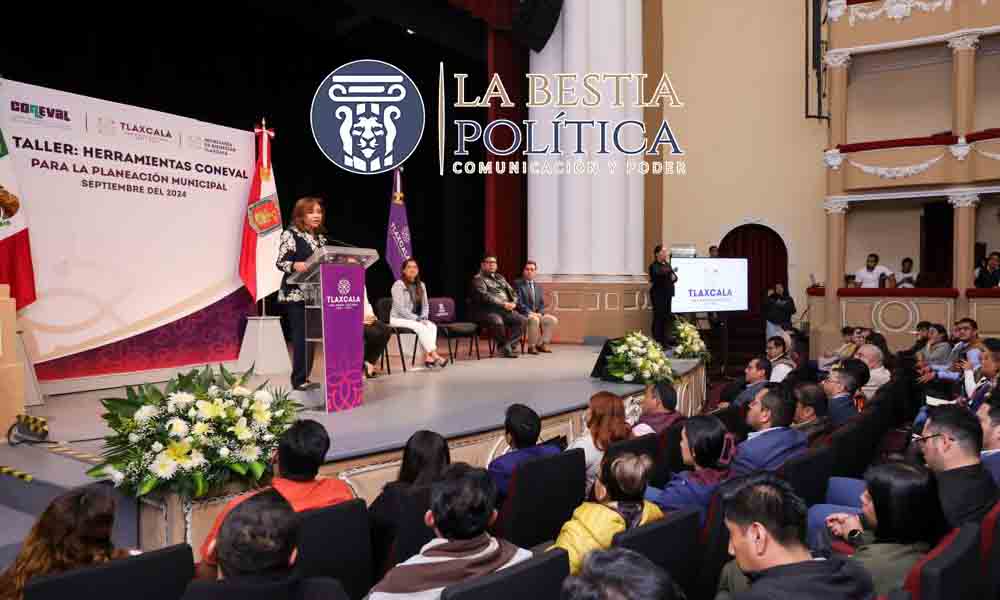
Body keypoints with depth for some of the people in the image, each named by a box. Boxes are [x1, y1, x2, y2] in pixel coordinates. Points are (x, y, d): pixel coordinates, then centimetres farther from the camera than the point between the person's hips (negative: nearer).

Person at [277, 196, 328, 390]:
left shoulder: (321, 237, 17)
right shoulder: (290, 234, -6)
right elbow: (281, 262, -13)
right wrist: (295, 265, -33)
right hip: (296, 294, -7)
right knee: (302, 336, -10)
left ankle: (305, 377, 15)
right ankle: (299, 380, -4)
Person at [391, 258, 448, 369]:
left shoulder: (421, 285, 9)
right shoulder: (398, 285, -11)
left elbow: (425, 305, 11)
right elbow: (400, 308, -17)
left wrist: (424, 318, -9)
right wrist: (417, 319, -21)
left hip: (415, 319, 6)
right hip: (399, 318, -6)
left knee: (432, 326, -23)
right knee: (421, 327, -31)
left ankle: (428, 357, -29)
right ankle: (435, 356, -28)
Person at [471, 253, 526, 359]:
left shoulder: (499, 277, 23)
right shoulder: (478, 279, -1)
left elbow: (512, 292, 22)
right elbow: (485, 296, -16)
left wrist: (513, 303, -2)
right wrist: (503, 304, -20)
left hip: (506, 310, 7)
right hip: (487, 310, -7)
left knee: (521, 320, -15)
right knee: (497, 322, -36)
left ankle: (508, 345, -15)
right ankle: (505, 347, -14)